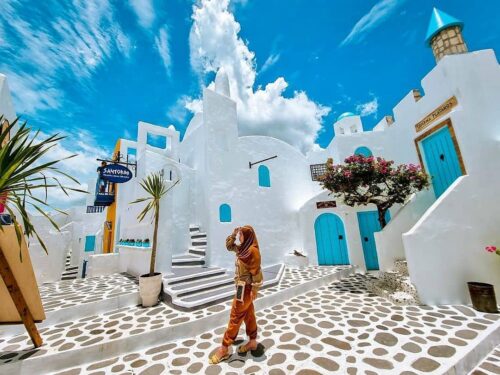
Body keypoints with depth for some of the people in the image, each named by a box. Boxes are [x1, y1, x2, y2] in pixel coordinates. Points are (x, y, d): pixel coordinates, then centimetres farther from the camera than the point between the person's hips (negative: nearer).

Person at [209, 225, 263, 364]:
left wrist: (254, 289, -19)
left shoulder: (252, 250, -24)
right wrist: (234, 234, 0)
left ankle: (224, 349, 16)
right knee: (248, 314, 19)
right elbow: (229, 245, 14)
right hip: (241, 285, 9)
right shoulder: (243, 248, 3)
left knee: (236, 316, 3)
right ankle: (252, 342, 35)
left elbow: (256, 272, -23)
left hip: (246, 287, -9)